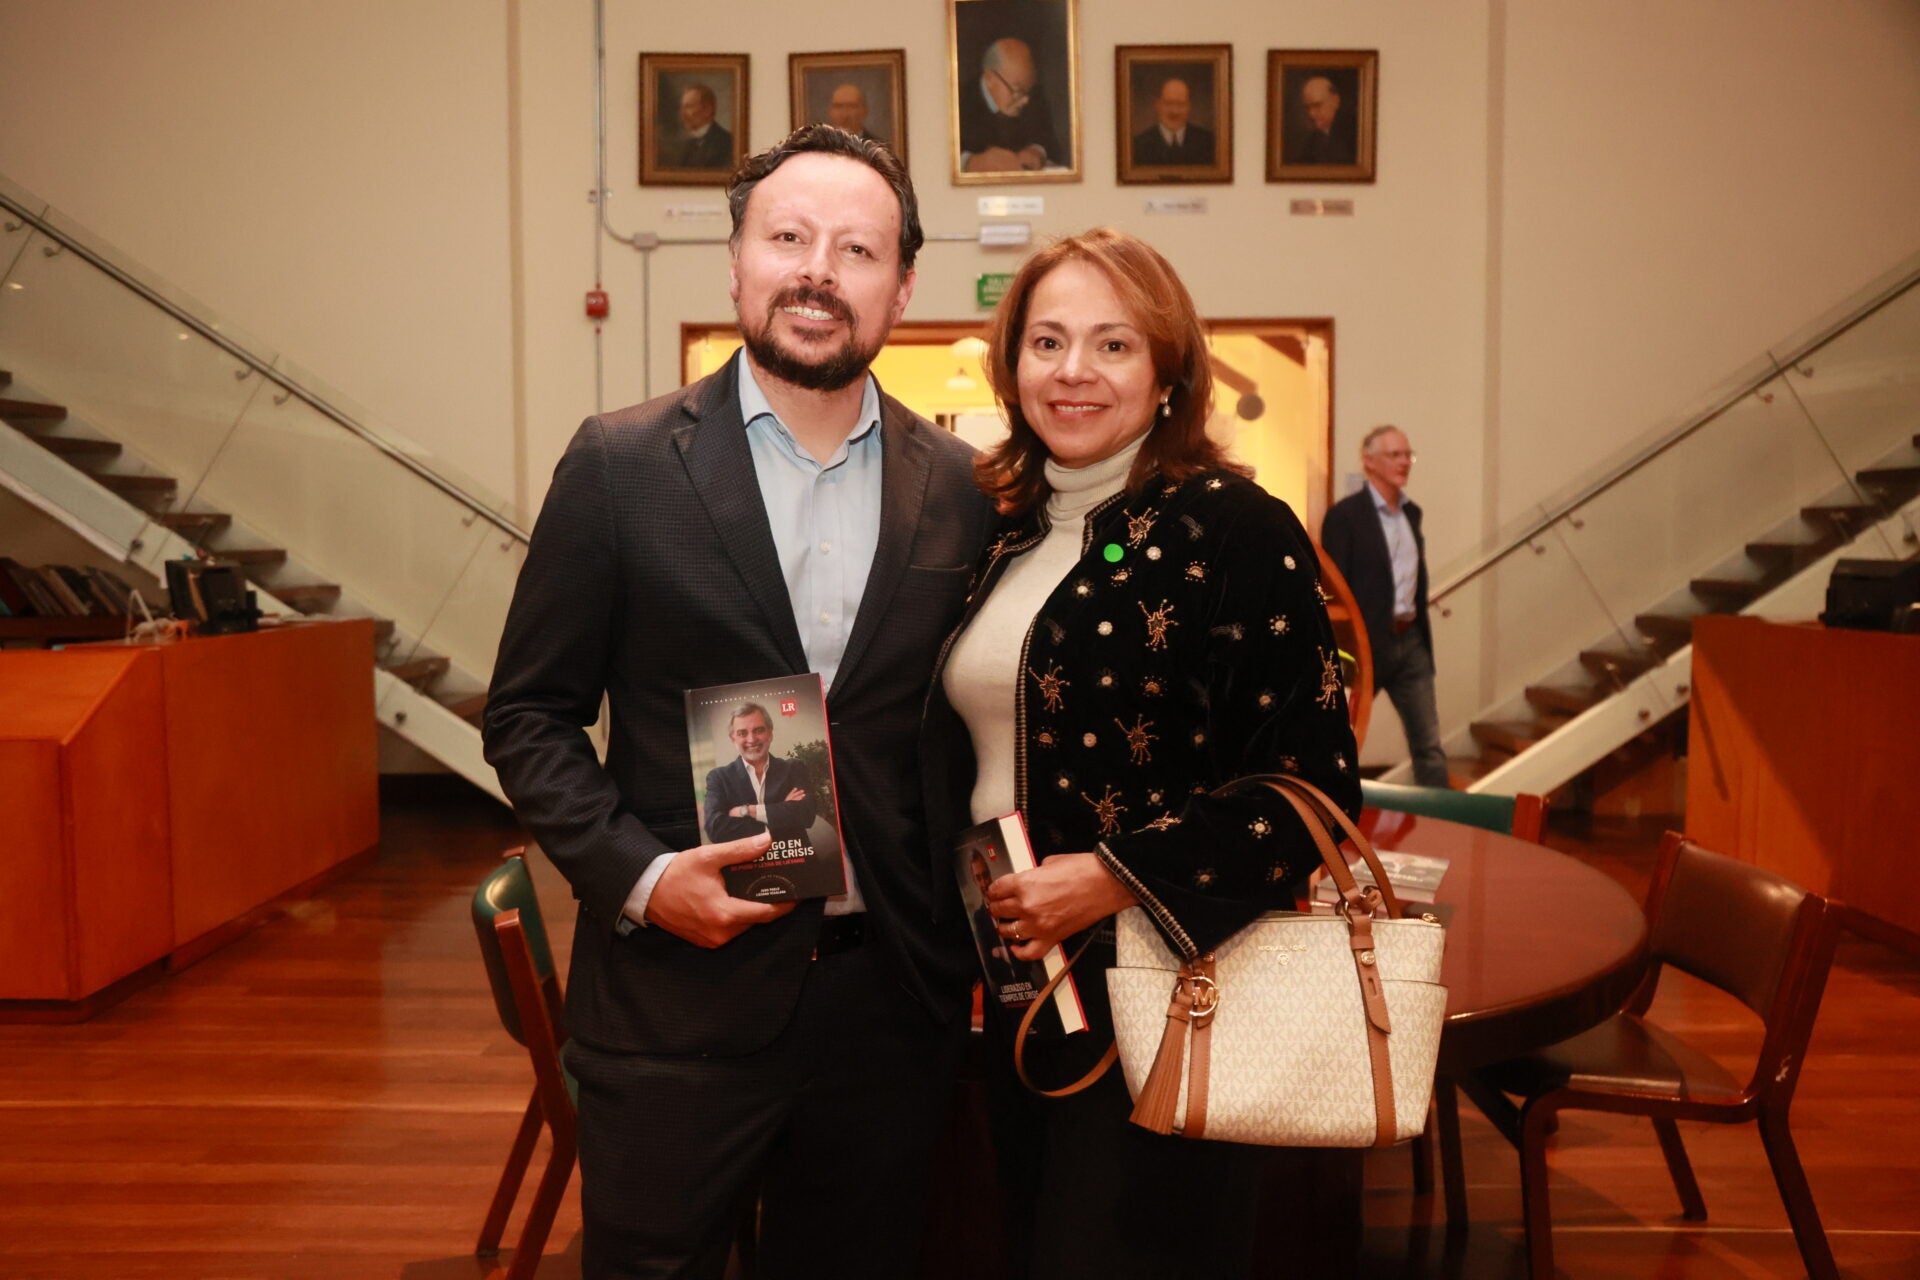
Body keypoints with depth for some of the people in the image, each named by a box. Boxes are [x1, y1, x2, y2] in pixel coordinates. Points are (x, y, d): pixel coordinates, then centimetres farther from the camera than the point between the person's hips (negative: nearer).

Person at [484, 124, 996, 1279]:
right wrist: (636, 875, -14)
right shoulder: (620, 466, -5)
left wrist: (975, 925, 0)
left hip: (893, 1000, 3)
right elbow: (530, 716, -1)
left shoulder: (960, 490, 1)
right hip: (682, 990, -2)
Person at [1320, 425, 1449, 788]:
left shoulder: (1412, 512, 13)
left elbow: (1417, 579, 17)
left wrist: (1420, 632, 12)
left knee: (1428, 742, 7)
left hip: (1411, 639, 7)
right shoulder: (1345, 514, -10)